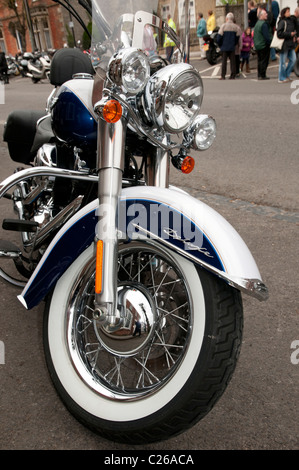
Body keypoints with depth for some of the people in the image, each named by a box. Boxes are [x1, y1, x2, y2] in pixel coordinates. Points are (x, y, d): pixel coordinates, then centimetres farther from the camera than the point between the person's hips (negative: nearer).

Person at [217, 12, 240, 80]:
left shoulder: (223, 26, -5)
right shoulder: (236, 27, 3)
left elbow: (219, 37, -6)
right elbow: (237, 38, 5)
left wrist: (220, 45, 7)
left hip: (224, 47, -2)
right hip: (232, 47, 2)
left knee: (224, 61, 2)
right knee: (232, 61, 6)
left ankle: (223, 76, 0)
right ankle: (233, 76, 5)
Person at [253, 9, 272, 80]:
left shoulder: (257, 23, 14)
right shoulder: (263, 24, -15)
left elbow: (254, 35, 19)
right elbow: (267, 36, -18)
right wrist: (271, 41, -7)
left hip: (257, 45, 9)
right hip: (264, 45, -9)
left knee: (260, 61, 13)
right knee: (264, 61, -5)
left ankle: (259, 75, 14)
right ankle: (262, 75, -4)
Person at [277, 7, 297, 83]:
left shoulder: (292, 20, 13)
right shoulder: (282, 22, -10)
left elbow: (294, 30, 25)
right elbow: (279, 34, -18)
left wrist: (295, 36, 5)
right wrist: (290, 34, -17)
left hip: (291, 44, 8)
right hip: (284, 45, -8)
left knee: (293, 60, 6)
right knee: (283, 62, -1)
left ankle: (286, 75, 20)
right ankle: (281, 78, 8)